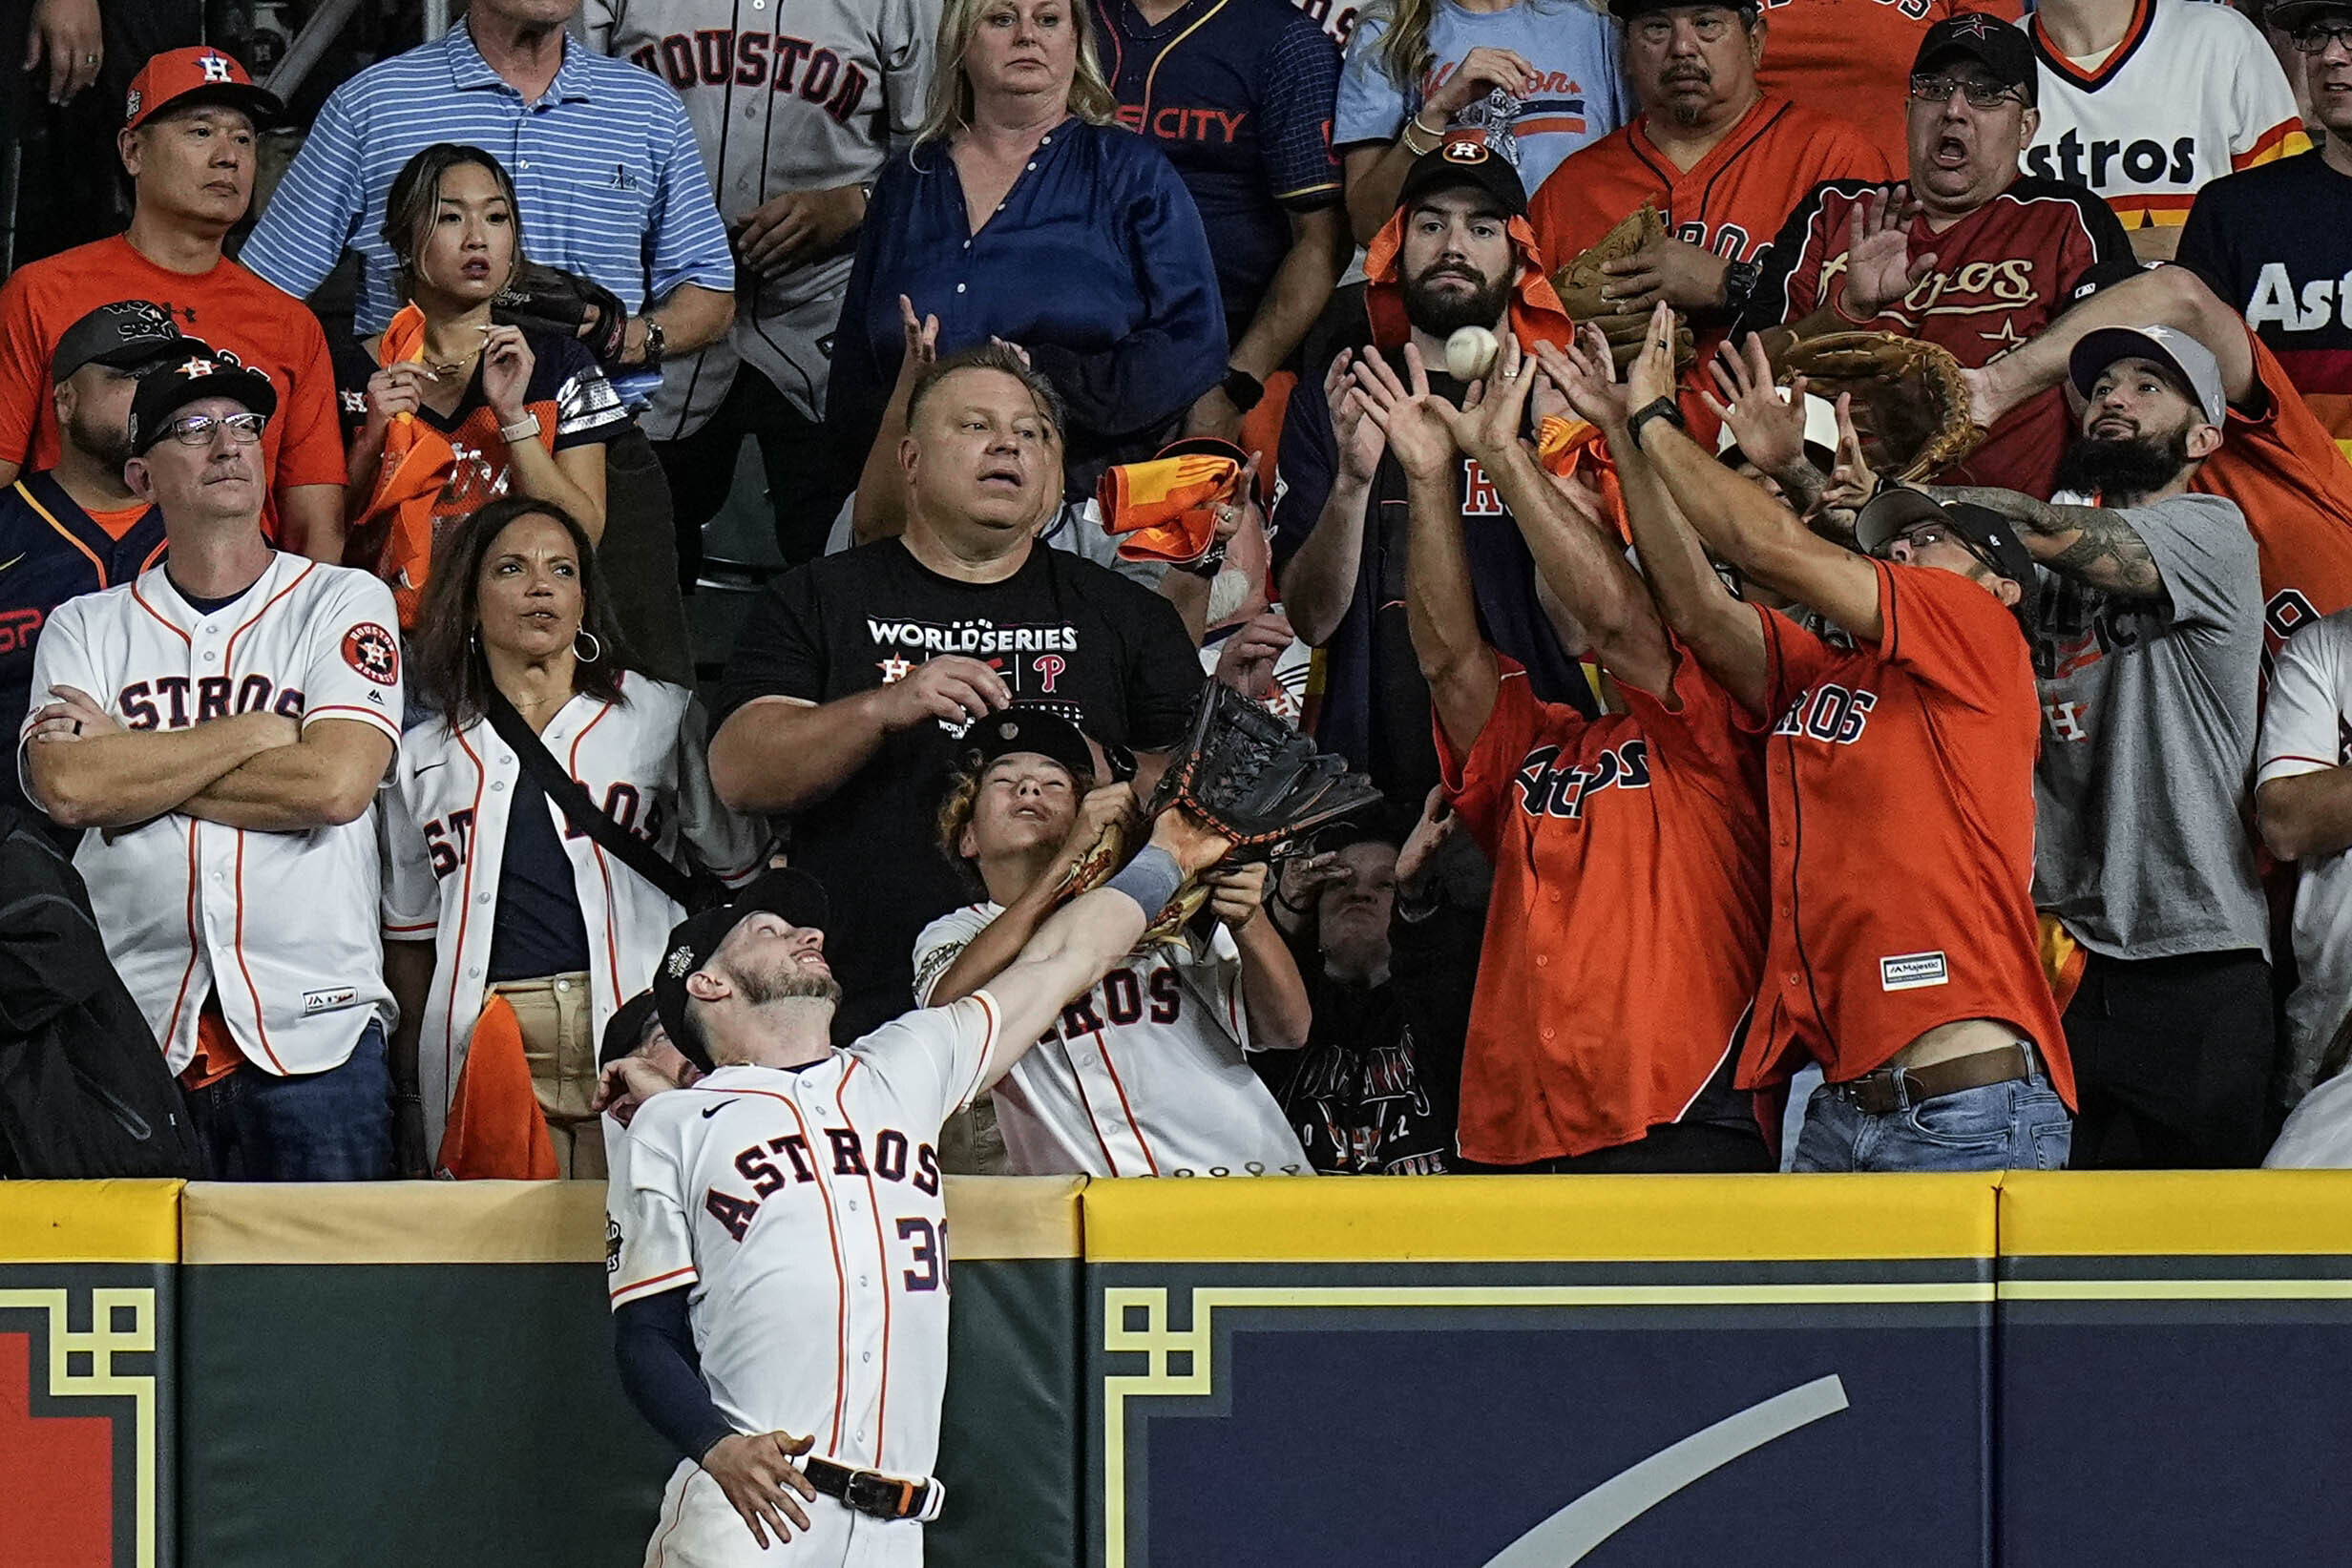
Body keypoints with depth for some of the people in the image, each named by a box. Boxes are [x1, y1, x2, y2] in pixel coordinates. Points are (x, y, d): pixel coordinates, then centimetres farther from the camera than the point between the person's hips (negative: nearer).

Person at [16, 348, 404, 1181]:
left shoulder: (346, 603, 8)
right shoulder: (85, 628, 12)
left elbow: (335, 784, -8)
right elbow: (67, 787, -6)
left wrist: (135, 773, -3)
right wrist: (259, 734, -5)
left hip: (313, 1025, -1)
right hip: (136, 1034, 1)